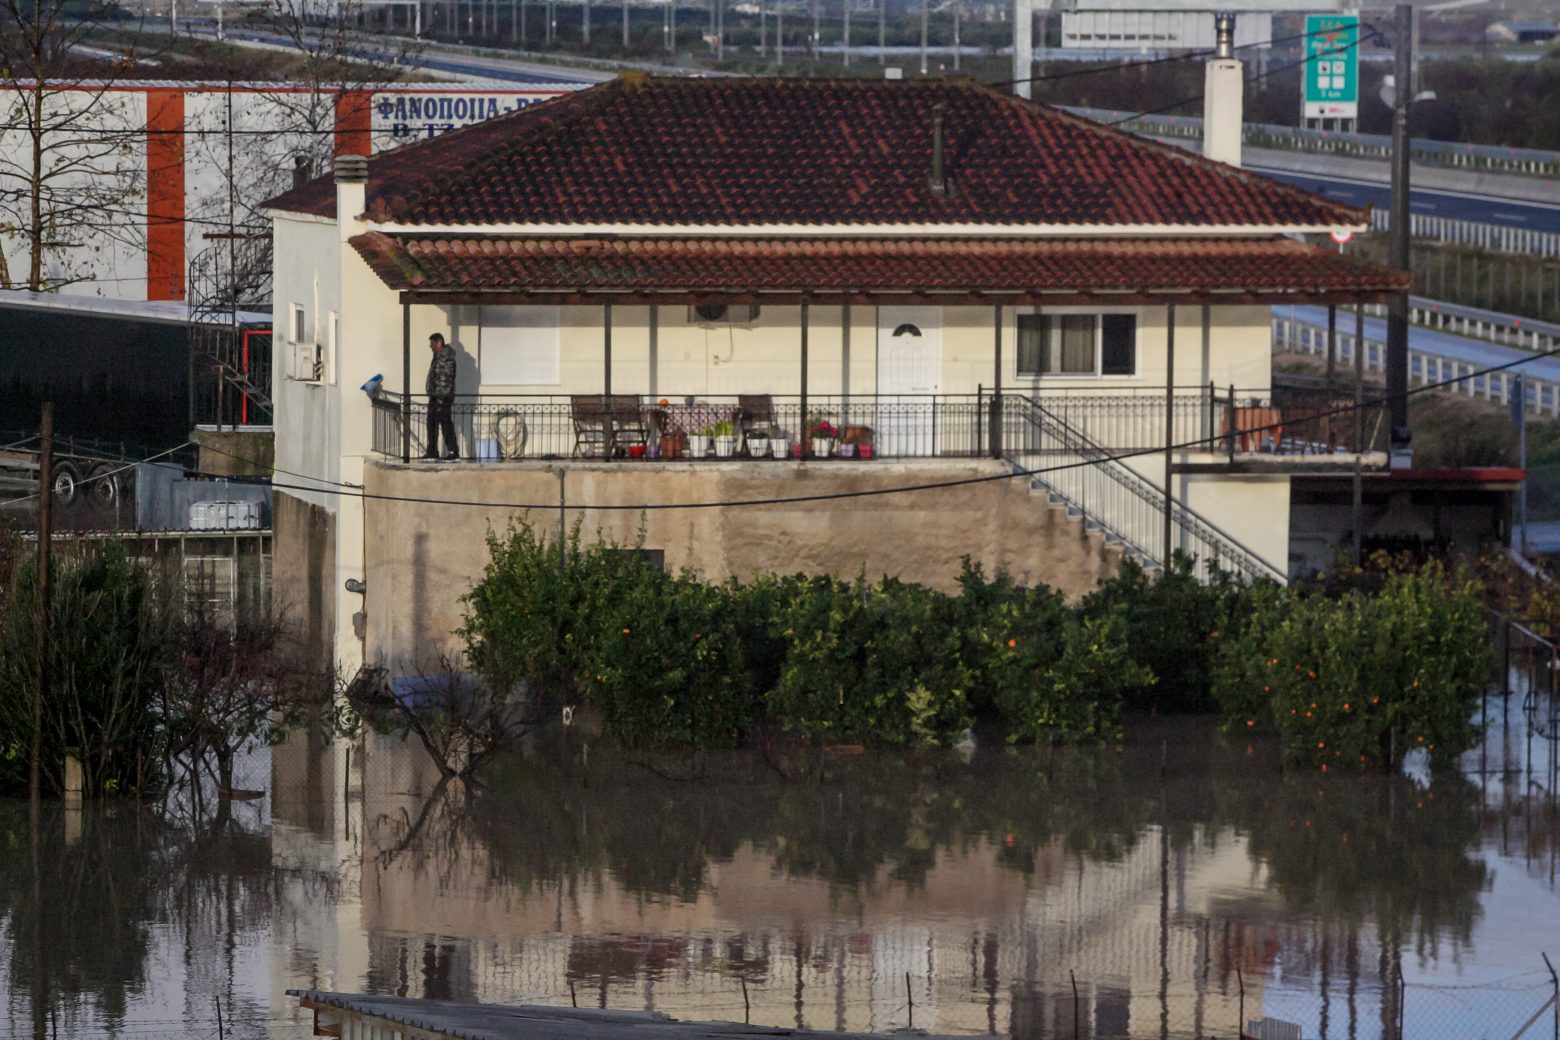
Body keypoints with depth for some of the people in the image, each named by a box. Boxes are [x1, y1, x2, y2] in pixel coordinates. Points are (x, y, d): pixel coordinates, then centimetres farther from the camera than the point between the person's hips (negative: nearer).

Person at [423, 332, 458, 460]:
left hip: (442, 397, -10)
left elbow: (446, 379, -21)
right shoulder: (438, 357, 16)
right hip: (435, 396, 10)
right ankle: (432, 451, 18)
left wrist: (441, 398, -23)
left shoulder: (446, 358, -16)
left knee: (446, 424, -8)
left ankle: (453, 451, -6)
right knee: (432, 424, 12)